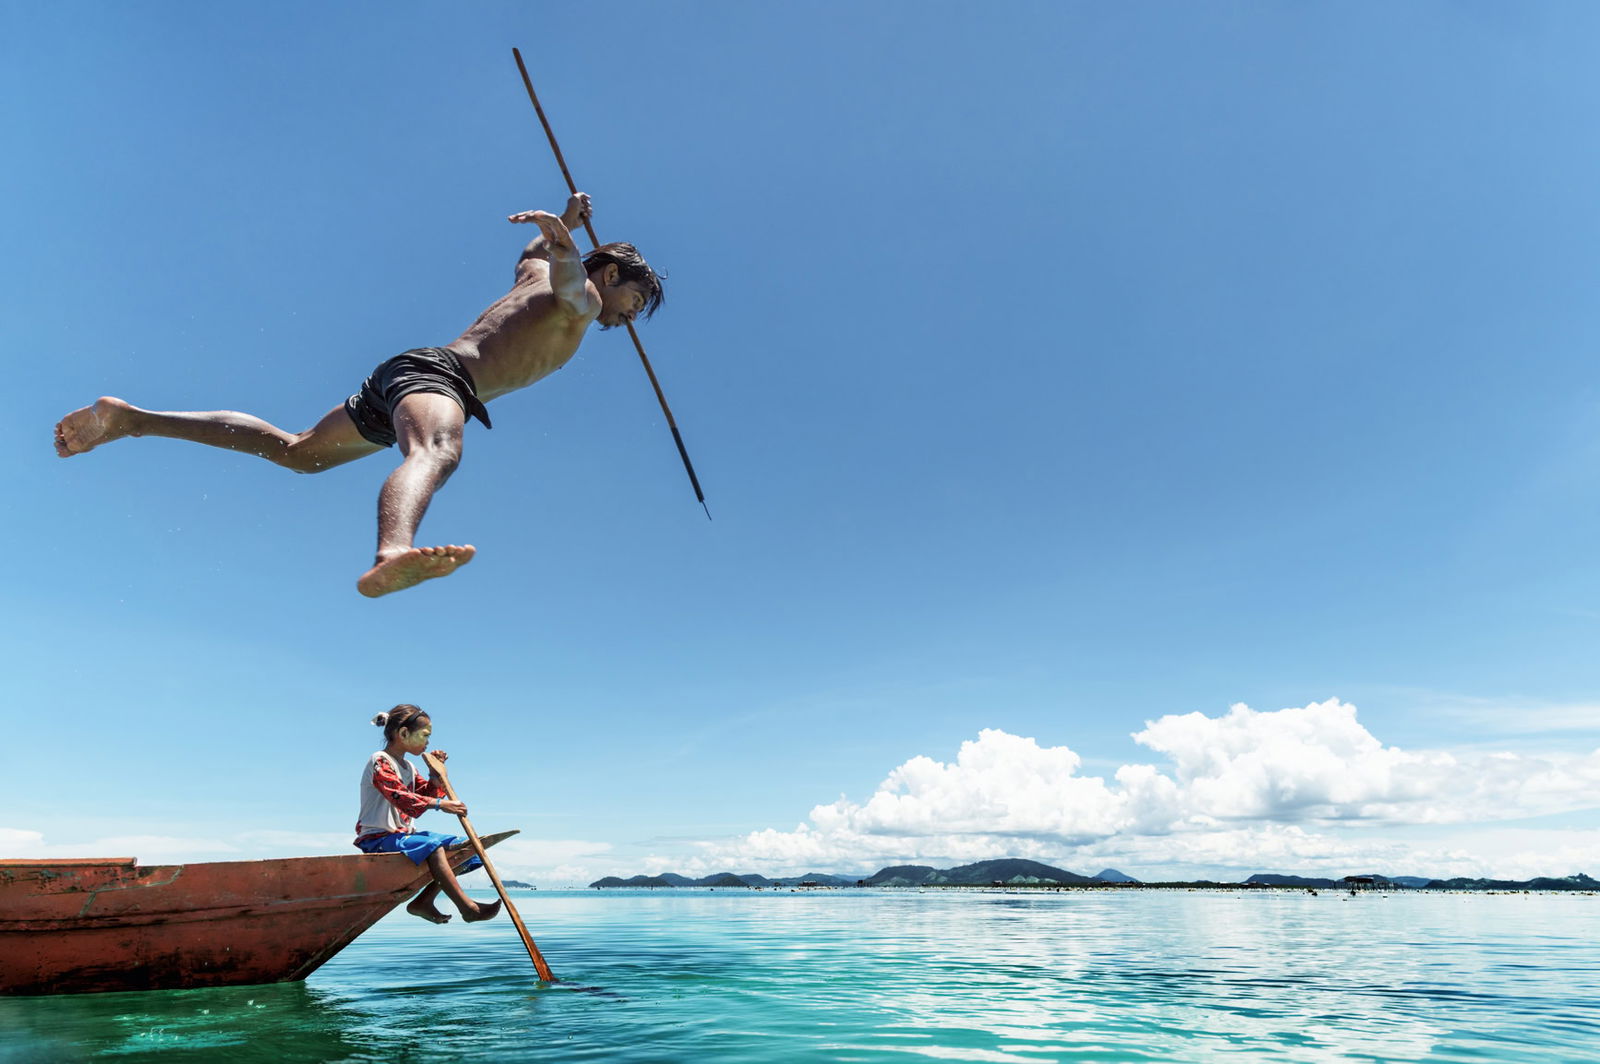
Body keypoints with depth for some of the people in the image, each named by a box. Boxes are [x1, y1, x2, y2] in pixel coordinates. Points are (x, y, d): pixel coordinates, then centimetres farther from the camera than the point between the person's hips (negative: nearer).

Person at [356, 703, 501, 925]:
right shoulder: (380, 761, -11)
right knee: (432, 846, -34)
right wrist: (439, 804, -37)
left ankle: (424, 901, -6)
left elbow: (427, 796, 20)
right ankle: (467, 908, -40)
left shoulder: (408, 767, 19)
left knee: (462, 846, 1)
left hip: (403, 835, 10)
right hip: (378, 838, -10)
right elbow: (400, 797, -27)